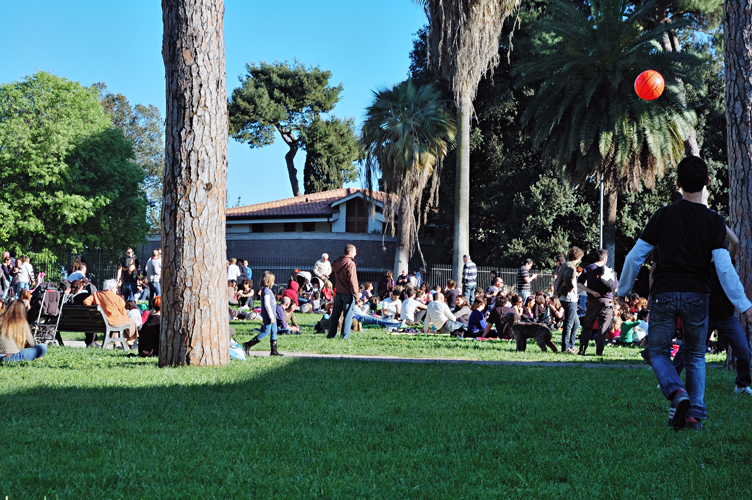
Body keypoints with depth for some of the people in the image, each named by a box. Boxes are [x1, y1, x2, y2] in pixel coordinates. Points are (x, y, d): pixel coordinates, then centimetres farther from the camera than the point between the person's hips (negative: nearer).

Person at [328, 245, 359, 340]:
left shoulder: (337, 263, 10)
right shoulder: (350, 263, -13)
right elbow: (352, 280, -17)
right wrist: (356, 294, -12)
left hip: (338, 292, 7)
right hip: (348, 293, -7)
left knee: (335, 315, 12)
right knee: (348, 315, -1)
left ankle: (331, 335, 15)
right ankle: (345, 336, -3)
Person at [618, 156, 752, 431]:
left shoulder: (664, 215, 0)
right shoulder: (714, 221, -2)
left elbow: (635, 257, 2)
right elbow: (724, 267, -9)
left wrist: (623, 290, 16)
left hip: (663, 295, -1)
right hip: (697, 296, 1)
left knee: (658, 352, 13)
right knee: (695, 357, 16)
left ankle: (676, 392, -15)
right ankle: (695, 414, 6)